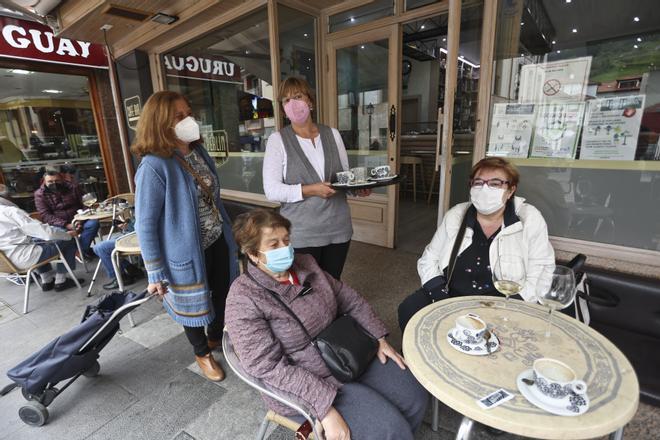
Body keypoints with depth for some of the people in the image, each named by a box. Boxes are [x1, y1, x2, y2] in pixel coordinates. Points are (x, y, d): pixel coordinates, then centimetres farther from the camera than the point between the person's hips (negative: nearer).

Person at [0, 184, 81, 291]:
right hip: (23, 258, -9)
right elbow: (46, 231, -18)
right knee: (69, 242, 4)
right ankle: (60, 281, 12)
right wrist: (67, 234, -1)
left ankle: (47, 280, 31)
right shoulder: (10, 211, -16)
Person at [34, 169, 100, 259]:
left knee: (93, 223, -28)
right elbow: (46, 216, -8)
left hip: (77, 220, 1)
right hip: (58, 225, -1)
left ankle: (82, 249, -22)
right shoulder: (39, 194, 0)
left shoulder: (73, 187, 3)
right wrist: (66, 225, -22)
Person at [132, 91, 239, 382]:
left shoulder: (199, 151, 2)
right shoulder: (154, 167, -21)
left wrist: (227, 232, 17)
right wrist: (156, 274, -14)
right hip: (187, 252, -6)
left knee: (223, 296, 22)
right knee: (193, 305, 17)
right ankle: (202, 354, 45)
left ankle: (216, 338, 52)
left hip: (217, 243, 7)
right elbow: (145, 225, -17)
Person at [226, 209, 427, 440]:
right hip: (303, 387, -6)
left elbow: (350, 300, 6)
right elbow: (271, 368, -23)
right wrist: (326, 408, -26)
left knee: (414, 394, 4)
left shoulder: (305, 264, -2)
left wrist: (379, 338, -1)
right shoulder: (243, 299, -20)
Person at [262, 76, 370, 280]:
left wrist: (358, 187, -11)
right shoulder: (277, 140, -5)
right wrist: (310, 190, -23)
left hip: (338, 228, 4)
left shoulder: (332, 134, 6)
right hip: (301, 233, -3)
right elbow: (272, 190, -12)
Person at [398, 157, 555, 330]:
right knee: (409, 310, -20)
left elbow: (541, 276, -2)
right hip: (451, 296, 2)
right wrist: (442, 302, -9)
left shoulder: (530, 219, -3)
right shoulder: (455, 215, 2)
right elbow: (429, 260, 5)